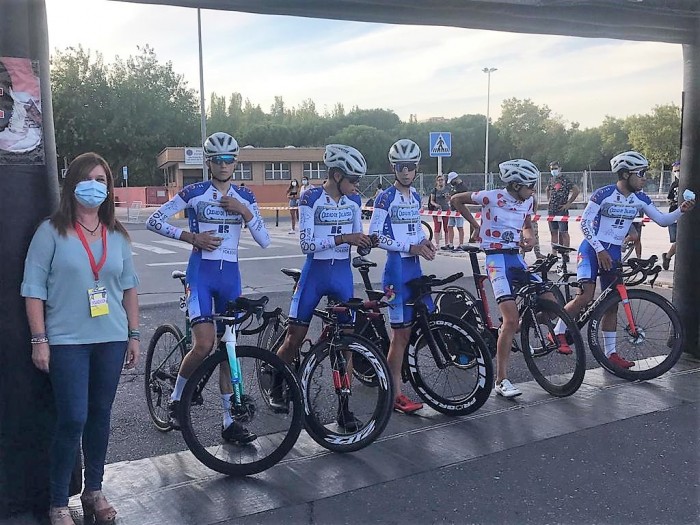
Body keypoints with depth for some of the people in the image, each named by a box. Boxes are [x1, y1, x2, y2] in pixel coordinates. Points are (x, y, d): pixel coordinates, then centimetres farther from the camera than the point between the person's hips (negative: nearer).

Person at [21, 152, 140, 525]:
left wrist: (134, 335, 10)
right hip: (67, 342, -4)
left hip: (111, 340, 4)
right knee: (73, 420, -6)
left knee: (100, 417, 11)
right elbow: (33, 288, -4)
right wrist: (39, 340, -9)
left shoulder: (117, 235, 9)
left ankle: (94, 491, 28)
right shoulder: (52, 231, -3)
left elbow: (129, 287, 13)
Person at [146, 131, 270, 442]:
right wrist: (191, 236, -12)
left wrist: (244, 211, -11)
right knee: (204, 346, -16)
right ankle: (176, 399, 11)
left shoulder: (244, 198, 8)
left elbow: (264, 240, 1)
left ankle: (229, 422, 14)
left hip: (230, 274, 4)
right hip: (201, 271, -4)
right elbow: (153, 221, -3)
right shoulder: (194, 193, -2)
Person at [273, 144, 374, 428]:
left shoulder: (354, 201, 5)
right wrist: (342, 238, -25)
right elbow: (306, 243, -17)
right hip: (315, 273, -4)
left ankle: (343, 406, 9)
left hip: (343, 274, 4)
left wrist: (366, 242, -9)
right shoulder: (311, 198, -10)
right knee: (295, 337, 2)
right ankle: (276, 387, 28)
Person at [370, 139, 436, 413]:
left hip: (414, 267, 7)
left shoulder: (416, 196, 12)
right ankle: (395, 395, 5)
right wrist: (410, 247, -17)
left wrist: (425, 242, 3)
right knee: (402, 331, -5)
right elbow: (375, 236, -14)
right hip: (396, 267, -7)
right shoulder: (386, 197, -9)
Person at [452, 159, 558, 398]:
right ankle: (501, 380, -9)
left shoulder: (527, 202, 6)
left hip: (516, 258, 7)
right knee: (511, 318, -17)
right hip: (496, 259, -7)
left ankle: (509, 333, 20)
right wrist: (474, 224, 1)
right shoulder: (492, 197, -11)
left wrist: (529, 237, 2)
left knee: (550, 304, -2)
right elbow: (456, 200, 0)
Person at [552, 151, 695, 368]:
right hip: (592, 248, -6)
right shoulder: (604, 194, -15)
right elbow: (585, 223, -15)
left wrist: (681, 210, -13)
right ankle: (558, 332, -2)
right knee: (586, 296, -21)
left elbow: (662, 220, 6)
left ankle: (610, 352, 16)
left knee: (612, 302, 7)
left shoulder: (640, 199, 2)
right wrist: (600, 250, -20)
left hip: (614, 252, 6)